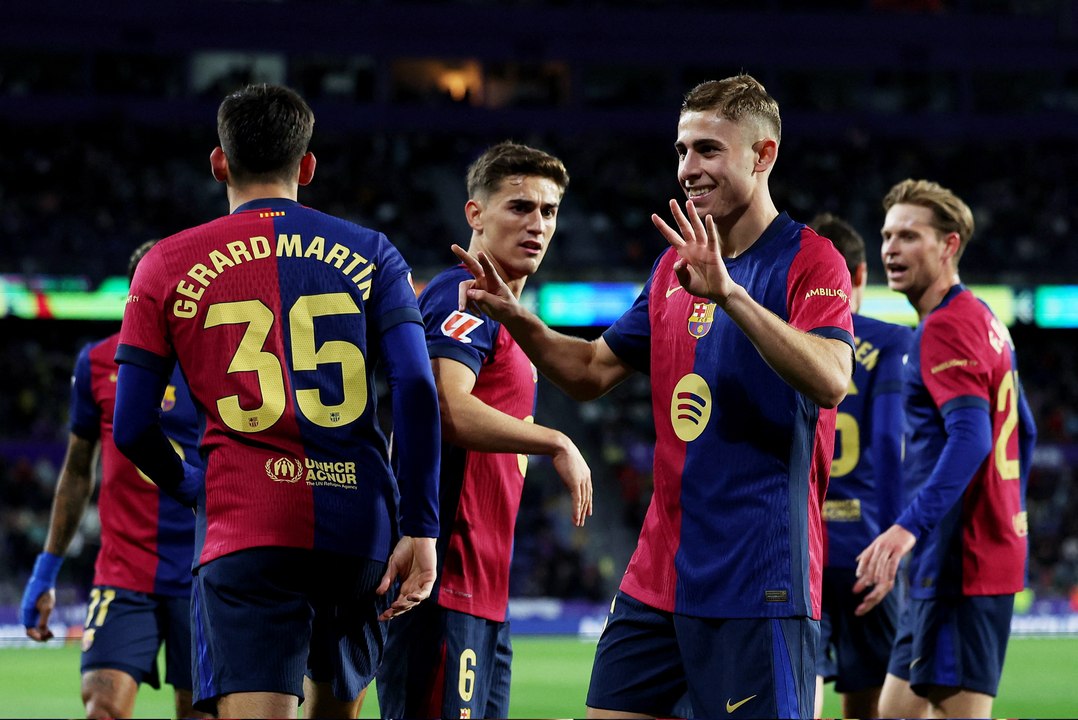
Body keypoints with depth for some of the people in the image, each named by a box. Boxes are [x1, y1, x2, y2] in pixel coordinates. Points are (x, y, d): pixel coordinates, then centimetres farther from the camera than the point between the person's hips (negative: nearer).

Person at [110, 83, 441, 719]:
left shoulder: (167, 266, 8)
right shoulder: (372, 254, 9)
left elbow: (131, 428, 5)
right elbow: (417, 392, -3)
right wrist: (422, 529, -2)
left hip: (246, 529, -2)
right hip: (359, 527, 2)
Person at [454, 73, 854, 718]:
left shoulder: (809, 260, -8)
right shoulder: (676, 266, 15)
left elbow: (830, 379, -25)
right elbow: (591, 370, 22)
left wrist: (729, 293, -34)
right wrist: (518, 320, 4)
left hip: (760, 584, -7)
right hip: (658, 575, 7)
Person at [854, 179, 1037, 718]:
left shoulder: (946, 328, -13)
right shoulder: (984, 320, 18)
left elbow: (970, 437, -25)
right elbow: (1023, 432, 25)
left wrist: (909, 527, -34)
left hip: (961, 565, -10)